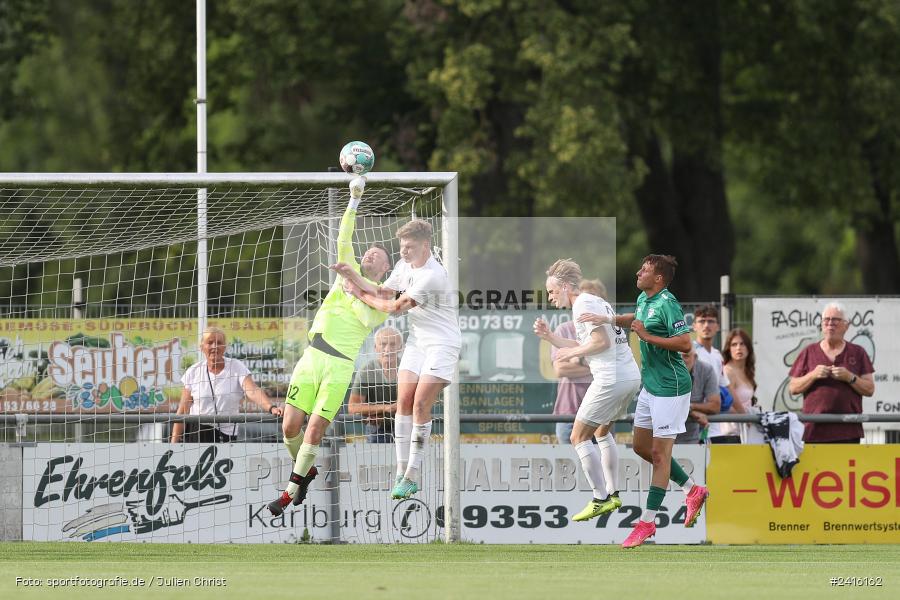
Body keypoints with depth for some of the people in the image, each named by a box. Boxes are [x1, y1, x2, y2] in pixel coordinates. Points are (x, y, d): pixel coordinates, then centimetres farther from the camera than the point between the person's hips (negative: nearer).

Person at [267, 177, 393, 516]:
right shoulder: (351, 272, 19)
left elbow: (368, 320, -11)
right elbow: (344, 240, 9)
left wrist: (353, 287, -10)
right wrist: (354, 200, 2)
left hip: (340, 365, -3)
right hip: (312, 357, 3)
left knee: (314, 430, -12)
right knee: (290, 427, -6)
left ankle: (291, 491, -1)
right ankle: (306, 471, 22)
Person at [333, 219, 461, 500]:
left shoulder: (433, 276, -23)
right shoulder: (404, 266, 6)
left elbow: (395, 307, -18)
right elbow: (382, 293, 11)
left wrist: (363, 296, -4)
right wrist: (351, 276, -2)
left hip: (442, 343, -8)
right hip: (416, 340, 8)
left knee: (421, 405, -13)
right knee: (404, 402, -2)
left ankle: (413, 475, -9)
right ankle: (402, 471, -1)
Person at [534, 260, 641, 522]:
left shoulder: (584, 305, -10)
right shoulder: (595, 302, 21)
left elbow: (601, 342, -20)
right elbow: (583, 347, 26)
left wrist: (572, 352, -7)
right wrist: (549, 336, 18)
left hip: (611, 380, -10)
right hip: (632, 375, 10)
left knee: (579, 437, -2)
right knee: (602, 431, 27)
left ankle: (600, 500, -5)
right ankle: (613, 494, 25)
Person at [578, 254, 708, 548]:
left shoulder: (667, 304, -19)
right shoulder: (643, 299, 9)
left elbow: (685, 343, -27)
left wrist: (647, 336, -24)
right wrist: (607, 319, 21)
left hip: (670, 388, -10)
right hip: (650, 386, 10)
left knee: (659, 452, -4)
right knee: (641, 447, 15)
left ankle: (647, 522, 0)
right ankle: (692, 490, 27)